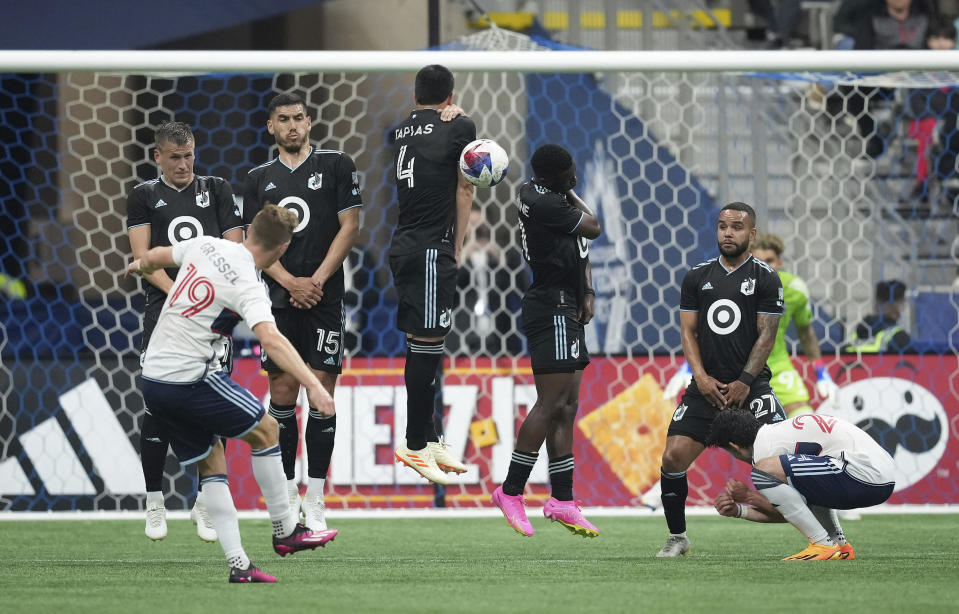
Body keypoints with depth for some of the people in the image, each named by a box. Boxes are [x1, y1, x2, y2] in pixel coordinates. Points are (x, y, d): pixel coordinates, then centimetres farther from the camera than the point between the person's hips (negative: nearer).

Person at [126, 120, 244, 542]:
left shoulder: (216, 190, 13)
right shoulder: (144, 196, 9)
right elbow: (142, 257, 0)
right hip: (164, 312, -1)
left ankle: (204, 506, 5)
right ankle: (154, 503, 5)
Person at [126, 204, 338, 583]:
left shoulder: (206, 246, 4)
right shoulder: (247, 286, -17)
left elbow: (156, 257, 25)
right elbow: (270, 339, -34)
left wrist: (140, 265, 49)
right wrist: (312, 385, -42)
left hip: (152, 379, 8)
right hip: (191, 378, -8)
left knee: (212, 466, 12)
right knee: (265, 430, 10)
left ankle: (238, 565, 6)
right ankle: (285, 531, 17)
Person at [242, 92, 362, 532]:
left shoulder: (336, 165, 4)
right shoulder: (259, 178, 12)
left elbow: (349, 227, -1)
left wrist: (317, 281, -9)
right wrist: (291, 282, -8)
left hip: (324, 297, -2)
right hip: (279, 298, 2)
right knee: (282, 392, 1)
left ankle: (315, 500, -2)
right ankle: (287, 492, 9)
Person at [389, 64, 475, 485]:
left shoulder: (402, 130, 13)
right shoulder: (461, 127, -2)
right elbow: (464, 190, 2)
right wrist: (457, 247, 10)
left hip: (404, 246, 7)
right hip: (432, 249, -7)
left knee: (423, 346, 14)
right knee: (425, 347, -6)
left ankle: (427, 438, 22)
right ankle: (415, 446, -7)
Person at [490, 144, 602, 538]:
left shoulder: (556, 195, 15)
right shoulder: (543, 204, -18)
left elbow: (580, 247, 22)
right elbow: (593, 228, -9)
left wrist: (586, 293, 9)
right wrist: (573, 196, 6)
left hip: (568, 311, 11)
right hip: (551, 309, -11)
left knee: (566, 406, 9)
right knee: (551, 403, -13)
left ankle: (562, 500, 11)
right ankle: (511, 491, -8)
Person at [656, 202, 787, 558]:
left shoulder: (765, 279, 1)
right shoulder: (697, 277, 11)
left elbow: (766, 335, -4)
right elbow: (688, 331, 9)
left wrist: (744, 382, -13)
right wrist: (701, 377, -6)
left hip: (749, 386, -3)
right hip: (706, 386, 3)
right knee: (673, 458, -9)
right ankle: (677, 538, 10)